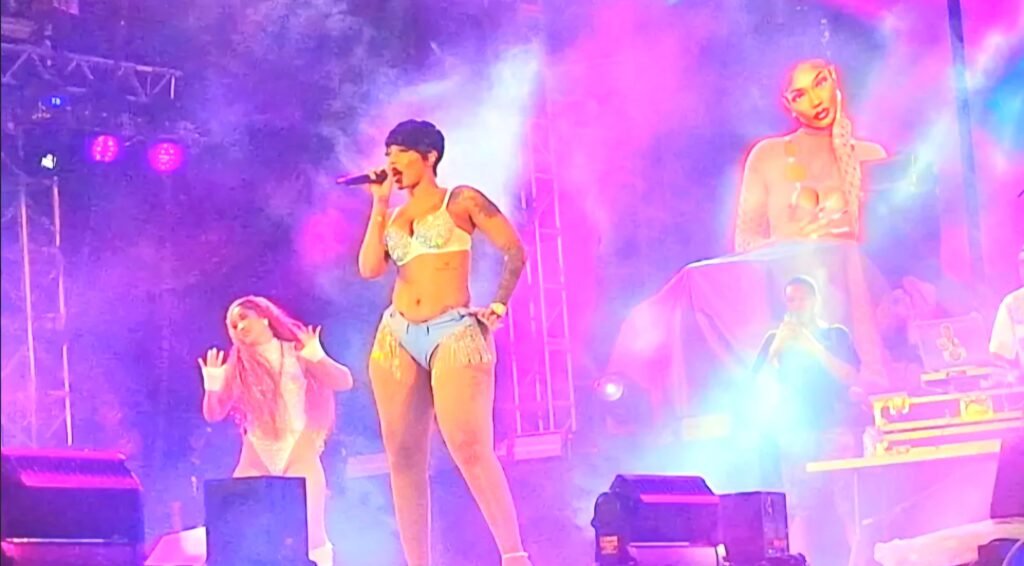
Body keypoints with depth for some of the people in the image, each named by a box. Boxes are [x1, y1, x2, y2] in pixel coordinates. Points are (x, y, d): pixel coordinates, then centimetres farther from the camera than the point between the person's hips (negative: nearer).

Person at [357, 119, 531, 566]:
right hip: (396, 337, 6)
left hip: (454, 333, -6)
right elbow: (369, 268, 2)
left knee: (469, 449, -18)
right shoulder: (394, 216, 18)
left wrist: (497, 308, -5)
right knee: (403, 457, 1)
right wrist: (379, 203, 5)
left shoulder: (461, 201, 4)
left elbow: (515, 252, 1)